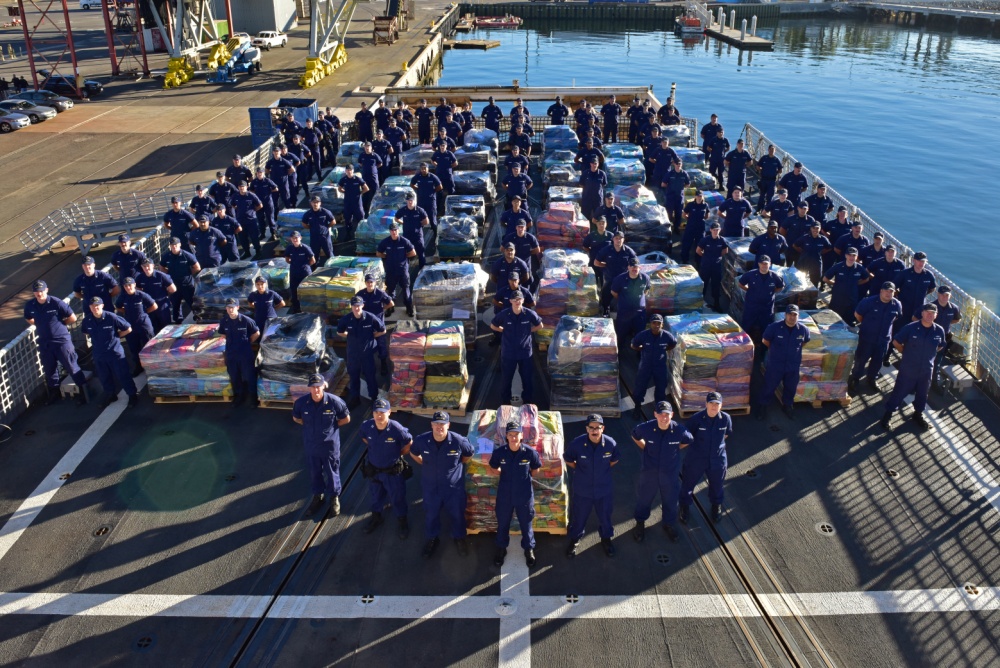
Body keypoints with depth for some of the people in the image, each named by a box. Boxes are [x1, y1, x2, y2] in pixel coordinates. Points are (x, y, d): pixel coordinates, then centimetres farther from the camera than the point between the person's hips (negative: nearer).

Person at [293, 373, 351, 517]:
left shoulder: (334, 401, -21)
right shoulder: (301, 402, -14)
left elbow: (346, 419, -5)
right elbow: (296, 418, 7)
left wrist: (331, 427, -5)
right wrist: (310, 426, 1)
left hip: (330, 445, -2)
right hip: (311, 444, 3)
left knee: (332, 473, 14)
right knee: (314, 472, 21)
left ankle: (334, 498, 35)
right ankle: (318, 496, 44)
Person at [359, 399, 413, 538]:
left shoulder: (397, 429, -30)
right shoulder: (366, 426, -19)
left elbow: (409, 444, -11)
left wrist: (398, 455, -2)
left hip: (393, 471, -3)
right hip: (373, 469, 3)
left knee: (397, 498, 16)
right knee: (375, 496, 26)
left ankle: (403, 523, 41)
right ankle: (376, 518, 53)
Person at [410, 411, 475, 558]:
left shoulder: (459, 441, -25)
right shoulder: (421, 440, -20)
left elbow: (470, 455, -2)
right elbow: (413, 453, 4)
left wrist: (457, 465, 0)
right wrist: (426, 465, 1)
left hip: (454, 486, -1)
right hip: (430, 486, 1)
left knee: (457, 514, 19)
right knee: (431, 514, 21)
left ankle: (459, 538, 47)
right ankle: (432, 539, 48)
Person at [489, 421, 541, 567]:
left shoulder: (530, 452, -19)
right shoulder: (499, 452, -17)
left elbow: (535, 469, 1)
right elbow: (492, 469, 3)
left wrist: (524, 477, 2)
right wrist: (506, 474, 1)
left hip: (524, 496, -1)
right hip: (504, 495, 1)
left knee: (526, 524, 18)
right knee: (502, 523, 20)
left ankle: (529, 549, 42)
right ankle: (501, 549, 44)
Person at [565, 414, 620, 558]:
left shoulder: (610, 443, -20)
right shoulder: (577, 443, -24)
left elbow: (615, 459, 3)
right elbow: (568, 459, -3)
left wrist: (604, 470, 4)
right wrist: (580, 470, -2)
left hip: (604, 488, 1)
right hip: (582, 489, -1)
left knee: (605, 516, 22)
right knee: (578, 516, 18)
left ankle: (606, 539, 49)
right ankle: (574, 540, 43)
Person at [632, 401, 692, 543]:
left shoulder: (679, 430, -24)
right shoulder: (646, 428, -24)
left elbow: (689, 440, 1)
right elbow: (635, 436, 1)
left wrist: (674, 449, -1)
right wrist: (645, 448, -2)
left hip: (670, 473, 1)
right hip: (649, 471, -1)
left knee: (670, 500, 21)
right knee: (644, 498, 19)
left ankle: (668, 524, 49)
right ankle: (640, 523, 46)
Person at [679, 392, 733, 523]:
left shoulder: (726, 418, -15)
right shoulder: (696, 419, -24)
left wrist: (716, 443, 4)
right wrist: (698, 443, -4)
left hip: (717, 459, 2)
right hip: (696, 458, -2)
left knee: (716, 484, 24)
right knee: (688, 483, 16)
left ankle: (716, 505, 55)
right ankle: (685, 507, 43)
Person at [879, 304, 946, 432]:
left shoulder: (939, 331, -7)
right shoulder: (910, 328, -17)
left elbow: (941, 346, 13)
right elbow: (896, 342, -5)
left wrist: (929, 355, 8)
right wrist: (906, 353, 1)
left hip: (927, 370, 3)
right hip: (908, 369, -3)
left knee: (922, 394, 19)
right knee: (899, 392, 7)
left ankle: (918, 414, 41)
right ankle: (888, 414, 22)